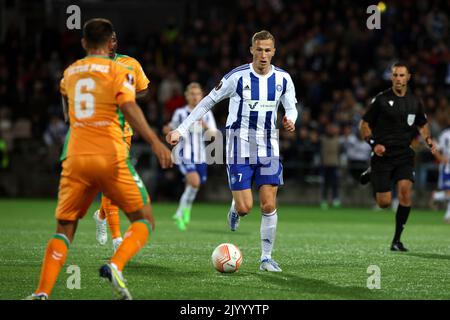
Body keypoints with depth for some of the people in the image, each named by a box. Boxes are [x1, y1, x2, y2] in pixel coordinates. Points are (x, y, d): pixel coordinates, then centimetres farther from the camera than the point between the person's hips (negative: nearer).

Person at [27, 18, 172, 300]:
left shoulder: (70, 73, 16)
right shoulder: (118, 70, 1)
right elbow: (129, 108, -14)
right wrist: (155, 142, -20)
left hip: (75, 159, 4)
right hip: (111, 158, -4)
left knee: (64, 229, 9)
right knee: (144, 221, 7)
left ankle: (42, 293, -10)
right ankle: (115, 266, -20)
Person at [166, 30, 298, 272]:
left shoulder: (283, 79, 0)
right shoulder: (237, 77, -10)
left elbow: (291, 107, 15)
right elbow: (207, 102, -2)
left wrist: (290, 120, -11)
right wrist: (181, 130, -5)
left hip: (268, 149, 3)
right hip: (239, 148, -3)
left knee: (268, 205, -5)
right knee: (245, 207, -9)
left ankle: (266, 257, 7)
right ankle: (235, 208, 30)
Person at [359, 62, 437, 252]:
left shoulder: (415, 102, 7)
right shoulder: (381, 100, -4)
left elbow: (422, 125, 23)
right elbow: (364, 124, 2)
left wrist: (428, 140, 3)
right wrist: (373, 144, -14)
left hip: (404, 156, 2)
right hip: (383, 156, -2)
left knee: (405, 191, -19)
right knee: (384, 203, -3)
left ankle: (397, 240, -7)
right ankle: (372, 174, 32)